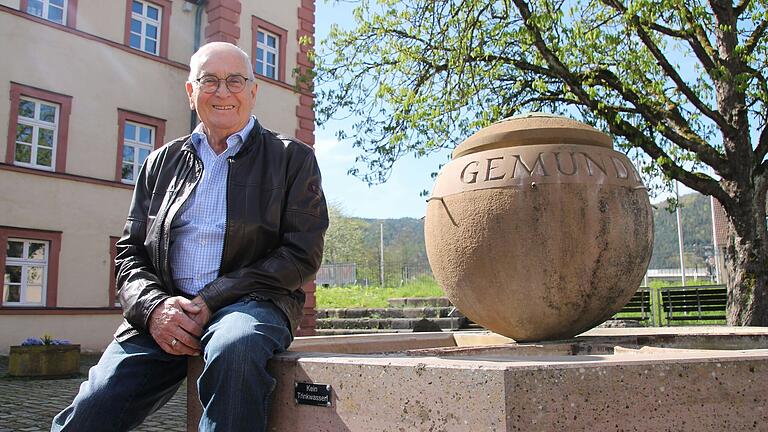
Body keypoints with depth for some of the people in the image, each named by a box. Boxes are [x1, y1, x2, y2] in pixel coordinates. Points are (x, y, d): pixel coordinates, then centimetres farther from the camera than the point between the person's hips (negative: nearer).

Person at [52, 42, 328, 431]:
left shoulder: (293, 158, 8)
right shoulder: (162, 162, 19)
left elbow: (302, 254, -2)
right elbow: (129, 252, 16)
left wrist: (211, 302, -11)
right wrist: (153, 306, -8)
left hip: (250, 302, -2)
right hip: (165, 313, 3)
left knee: (235, 348, -37)